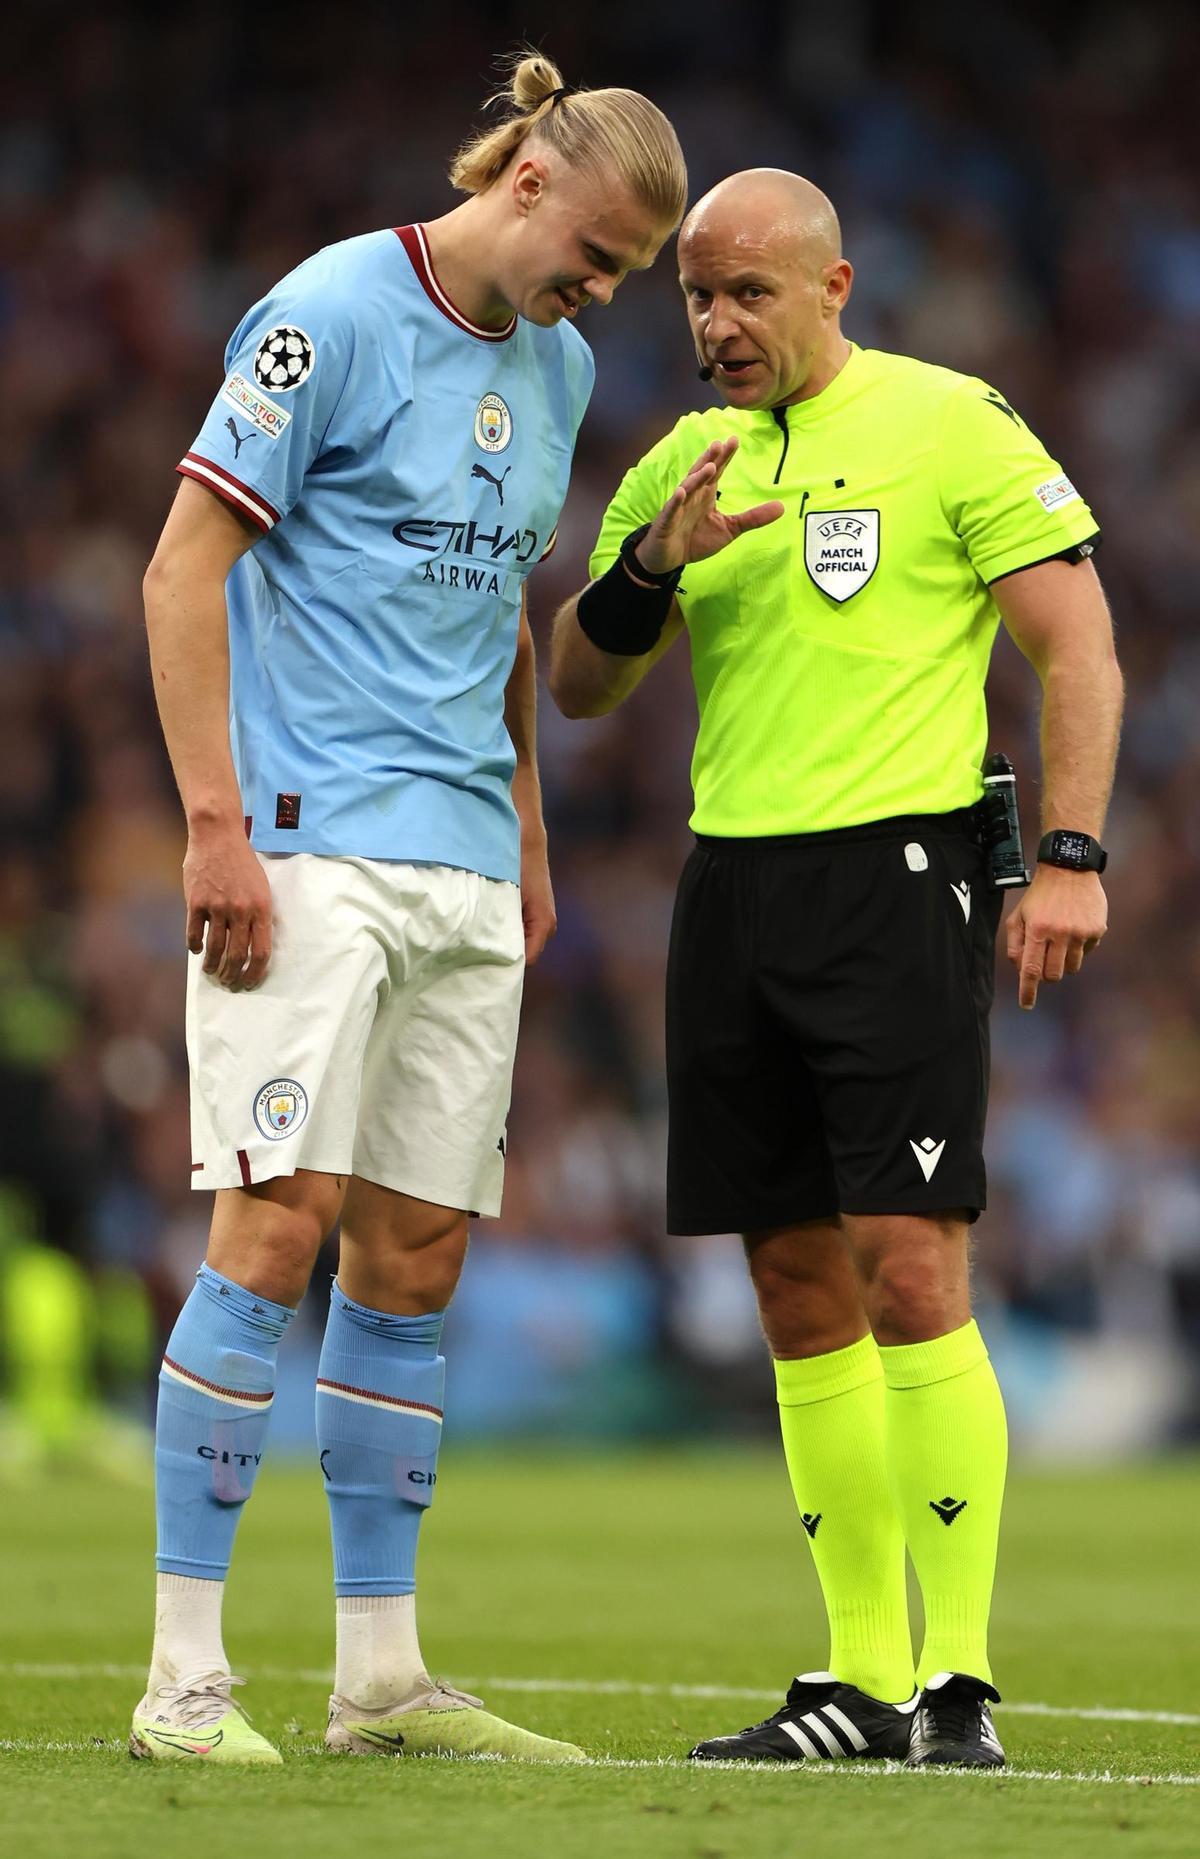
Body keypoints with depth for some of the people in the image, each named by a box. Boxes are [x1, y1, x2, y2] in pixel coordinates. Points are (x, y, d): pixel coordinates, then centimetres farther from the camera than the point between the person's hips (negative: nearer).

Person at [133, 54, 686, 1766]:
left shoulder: (556, 367, 15)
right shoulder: (332, 316, -8)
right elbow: (184, 567, -10)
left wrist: (527, 839, 23)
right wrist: (215, 822, -15)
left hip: (462, 863, 7)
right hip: (309, 844, -7)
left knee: (415, 1253, 6)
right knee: (280, 1222, -12)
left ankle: (382, 1675, 11)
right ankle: (185, 1675, -9)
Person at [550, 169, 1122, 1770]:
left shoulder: (952, 423, -2)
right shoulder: (681, 463, 15)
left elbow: (1076, 643, -4)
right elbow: (576, 687, 15)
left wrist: (1071, 855, -14)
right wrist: (650, 562, -4)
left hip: (897, 873, -6)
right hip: (731, 885, 6)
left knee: (907, 1270, -13)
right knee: (799, 1289, 5)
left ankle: (960, 1680, -10)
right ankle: (862, 1680, 10)